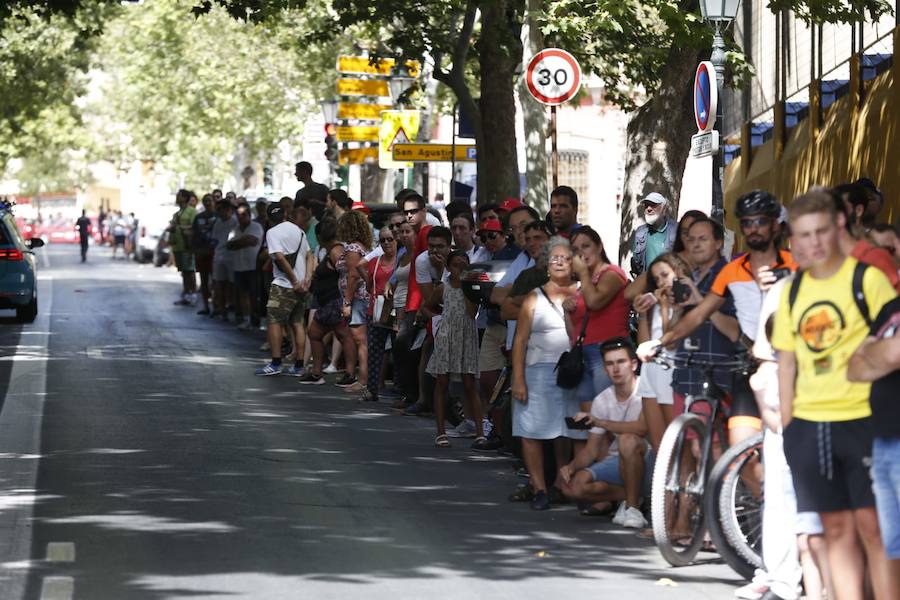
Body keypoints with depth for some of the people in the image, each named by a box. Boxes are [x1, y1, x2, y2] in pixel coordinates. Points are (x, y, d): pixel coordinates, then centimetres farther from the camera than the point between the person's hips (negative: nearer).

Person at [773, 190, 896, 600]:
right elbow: (787, 363, 14)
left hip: (863, 422, -5)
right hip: (808, 426, 5)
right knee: (837, 528, 7)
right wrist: (786, 428, 10)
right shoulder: (793, 292, 11)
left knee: (872, 525, -6)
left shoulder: (868, 279, -4)